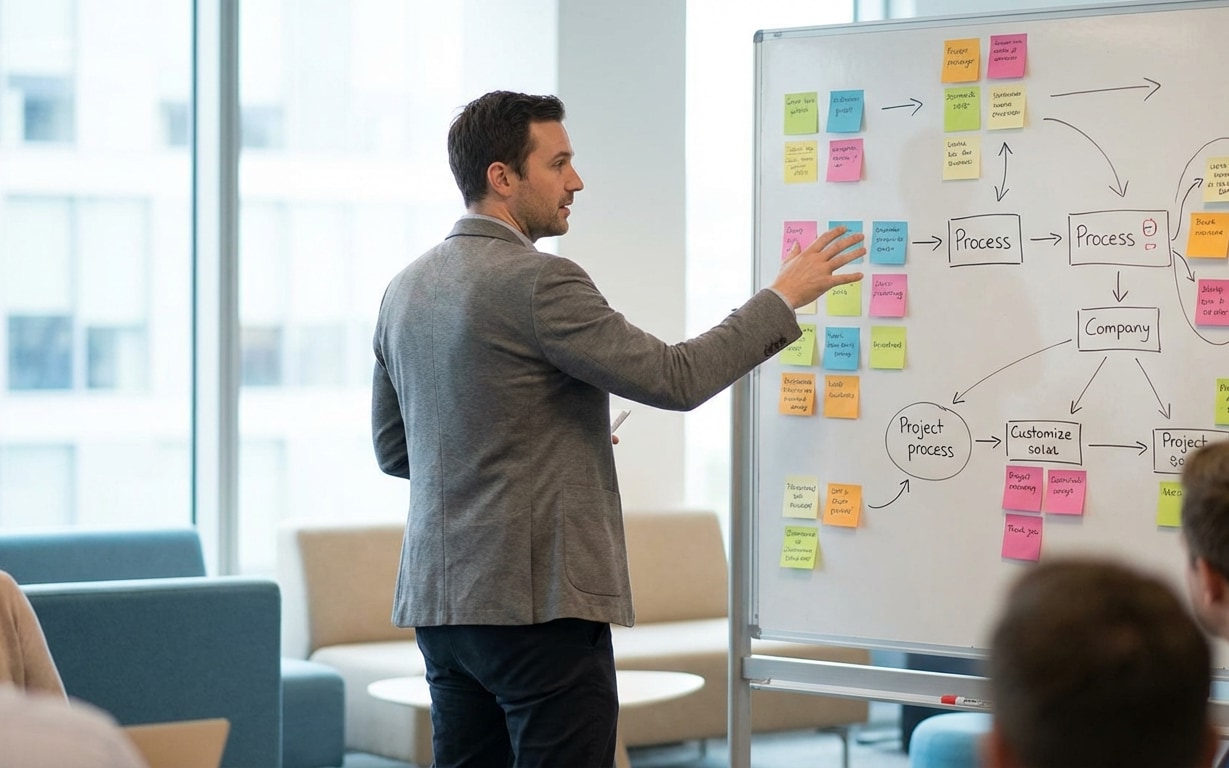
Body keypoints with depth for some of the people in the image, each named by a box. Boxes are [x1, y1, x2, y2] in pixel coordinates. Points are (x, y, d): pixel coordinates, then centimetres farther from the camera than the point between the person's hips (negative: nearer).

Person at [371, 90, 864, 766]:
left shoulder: (406, 288, 11)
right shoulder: (539, 283, -15)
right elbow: (674, 379, -15)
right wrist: (784, 298, -5)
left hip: (437, 597, 9)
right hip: (538, 597, -9)